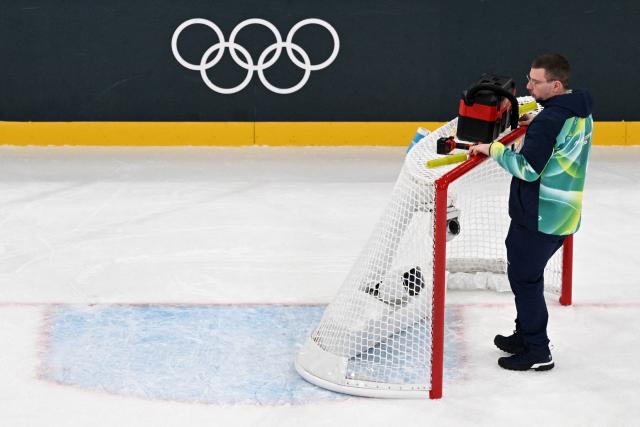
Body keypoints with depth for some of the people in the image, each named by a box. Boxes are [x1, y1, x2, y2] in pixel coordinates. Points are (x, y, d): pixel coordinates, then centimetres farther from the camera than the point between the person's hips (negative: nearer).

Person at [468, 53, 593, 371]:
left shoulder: (550, 120, -24)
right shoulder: (580, 110, 6)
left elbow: (528, 168, -26)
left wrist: (493, 149, -16)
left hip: (539, 217, -10)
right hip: (563, 213, 10)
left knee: (524, 277, 2)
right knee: (528, 274, 22)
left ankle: (537, 352, 8)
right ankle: (525, 335, 35)